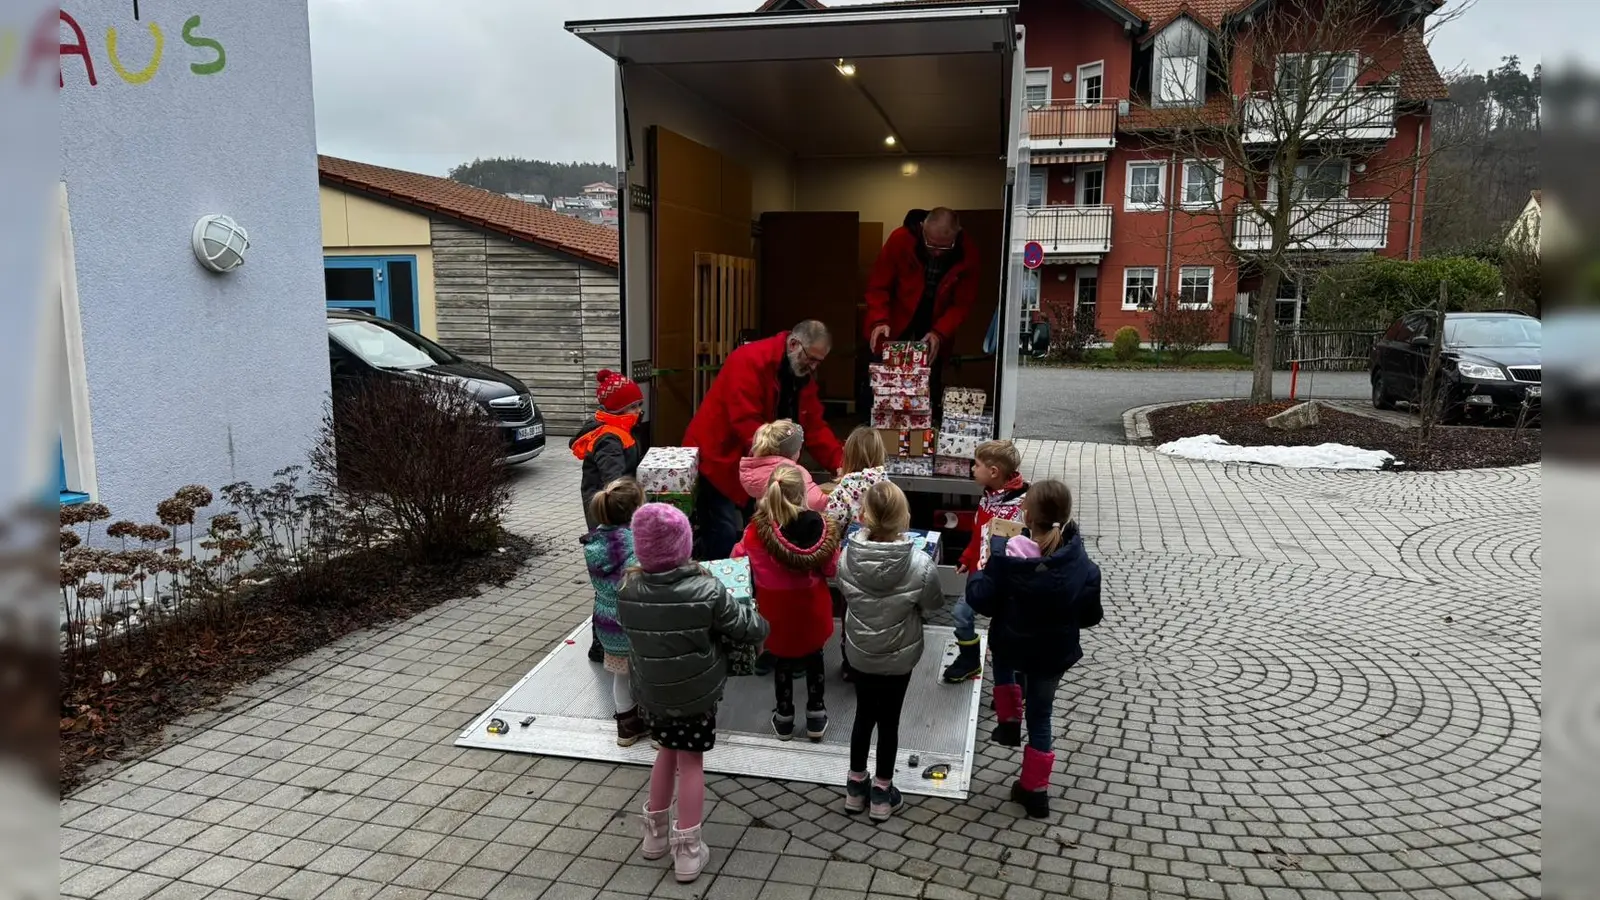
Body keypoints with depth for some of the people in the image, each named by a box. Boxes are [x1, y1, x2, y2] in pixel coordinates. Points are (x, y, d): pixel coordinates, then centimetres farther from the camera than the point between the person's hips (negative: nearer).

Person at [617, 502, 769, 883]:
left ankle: (656, 832, 37)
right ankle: (687, 851, 19)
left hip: (651, 693, 4)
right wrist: (759, 621, 8)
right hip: (696, 695, -3)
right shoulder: (706, 592, -23)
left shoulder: (628, 592, -13)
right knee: (691, 762, 11)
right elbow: (750, 629, -14)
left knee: (667, 752, 24)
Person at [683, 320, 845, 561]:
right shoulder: (750, 361, -23)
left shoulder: (804, 375, 3)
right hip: (717, 457, -8)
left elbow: (814, 426, 3)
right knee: (725, 534, -11)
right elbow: (745, 423, -29)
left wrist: (840, 463, -11)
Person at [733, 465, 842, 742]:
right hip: (811, 607, 0)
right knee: (814, 657, 23)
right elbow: (831, 569, -12)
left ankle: (784, 718, 36)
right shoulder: (819, 526, -22)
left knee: (782, 660, 21)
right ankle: (816, 716, 35)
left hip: (776, 610, 0)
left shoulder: (757, 529, -22)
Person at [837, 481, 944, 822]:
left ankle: (856, 786, 36)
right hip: (899, 655, -2)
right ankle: (882, 793, 31)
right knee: (889, 720, 15)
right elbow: (933, 605, -8)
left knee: (864, 714, 21)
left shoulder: (847, 557, -21)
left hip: (860, 651, 2)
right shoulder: (920, 564, -26)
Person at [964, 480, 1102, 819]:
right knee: (1040, 717, 17)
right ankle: (1035, 791, 26)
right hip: (1054, 652, 1)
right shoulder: (1084, 568, -16)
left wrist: (976, 577, 4)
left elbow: (982, 602, -15)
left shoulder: (1007, 557, -24)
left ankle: (1009, 723, 36)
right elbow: (1090, 616, -3)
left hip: (1011, 645, -1)